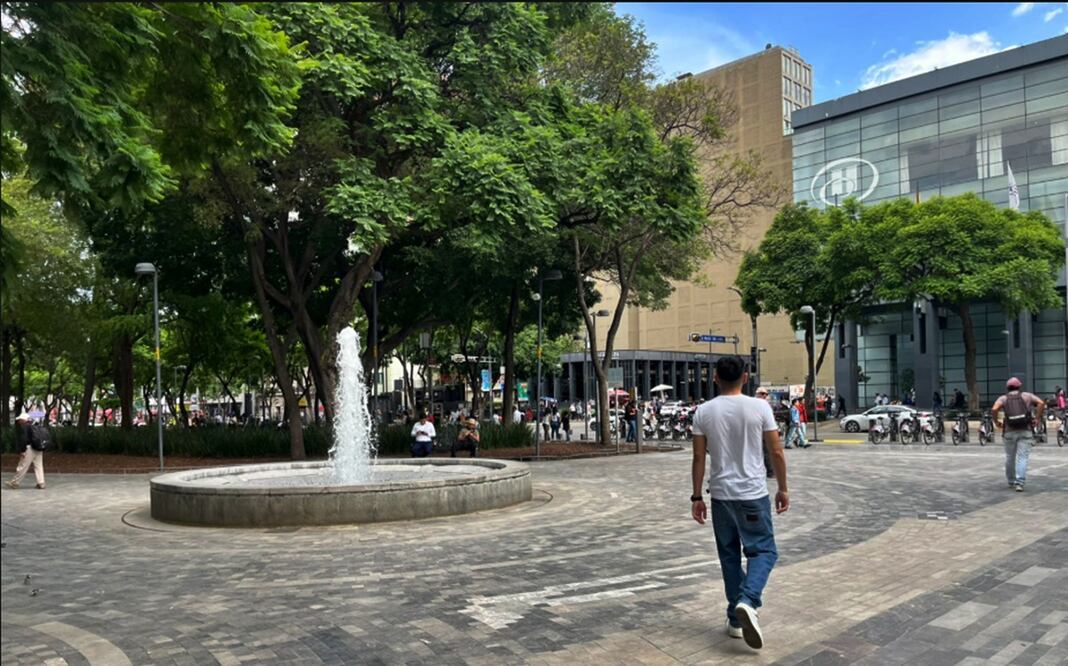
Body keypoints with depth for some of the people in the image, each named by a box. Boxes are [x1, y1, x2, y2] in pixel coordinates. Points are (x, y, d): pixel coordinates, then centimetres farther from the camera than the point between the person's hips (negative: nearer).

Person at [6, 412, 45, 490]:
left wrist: (23, 450, -15)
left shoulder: (24, 427, -6)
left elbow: (24, 439, -16)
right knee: (38, 466, 7)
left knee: (22, 467, 1)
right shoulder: (33, 426, 16)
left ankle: (14, 483, 11)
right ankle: (41, 483, 4)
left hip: (29, 449, -7)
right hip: (38, 450, 8)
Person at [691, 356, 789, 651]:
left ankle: (736, 619, 18)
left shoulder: (704, 411, -3)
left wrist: (696, 497, 6)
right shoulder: (759, 407, -7)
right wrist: (783, 488, 9)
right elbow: (776, 453, -4)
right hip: (753, 494, -2)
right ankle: (747, 601, -14)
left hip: (720, 494, 2)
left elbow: (699, 458, -1)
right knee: (763, 550, 9)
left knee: (729, 555, 14)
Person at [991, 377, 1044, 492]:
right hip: (1025, 431, 0)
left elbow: (994, 409, -13)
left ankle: (1011, 481, 25)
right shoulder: (1027, 395, 9)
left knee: (1010, 457, 14)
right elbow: (1041, 403, -5)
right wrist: (1038, 417, 2)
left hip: (1009, 432, 1)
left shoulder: (1003, 398, 6)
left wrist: (996, 422, 0)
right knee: (1022, 458, -3)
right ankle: (1019, 483, -14)